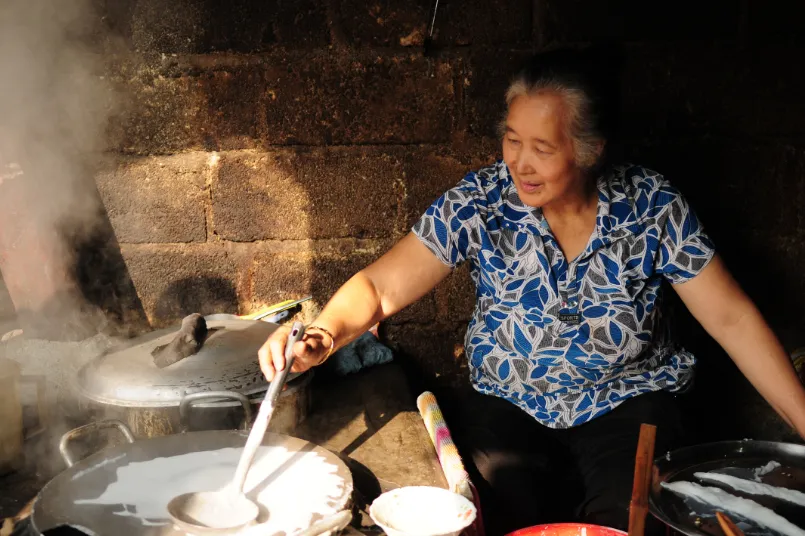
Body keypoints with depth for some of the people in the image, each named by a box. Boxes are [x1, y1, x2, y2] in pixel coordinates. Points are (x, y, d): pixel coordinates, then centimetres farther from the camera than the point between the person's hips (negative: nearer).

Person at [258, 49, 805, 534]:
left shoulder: (653, 206, -13)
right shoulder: (481, 202, -14)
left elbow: (732, 318, -7)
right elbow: (380, 286, -15)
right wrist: (325, 333, -36)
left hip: (627, 401, 0)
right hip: (509, 402, 0)